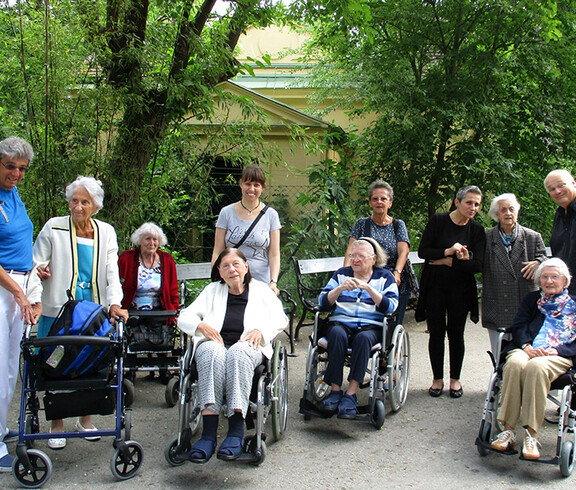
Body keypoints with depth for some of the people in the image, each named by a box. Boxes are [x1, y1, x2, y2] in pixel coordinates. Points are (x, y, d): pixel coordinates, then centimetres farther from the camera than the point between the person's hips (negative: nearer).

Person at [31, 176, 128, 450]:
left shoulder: (106, 232, 8)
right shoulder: (53, 228, 1)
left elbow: (112, 271, 1)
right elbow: (36, 264, 2)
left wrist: (114, 303, -14)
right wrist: (35, 285, -19)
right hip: (58, 311, -2)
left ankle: (84, 419, 23)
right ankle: (57, 424, 15)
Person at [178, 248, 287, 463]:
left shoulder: (261, 289, 26)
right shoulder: (213, 290, 29)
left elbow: (280, 318, 14)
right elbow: (184, 317, 20)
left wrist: (261, 331, -7)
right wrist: (201, 326, -4)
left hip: (246, 346, -1)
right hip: (215, 343, 1)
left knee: (238, 354, -39)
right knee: (213, 353, -37)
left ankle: (236, 431, -46)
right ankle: (208, 432, -47)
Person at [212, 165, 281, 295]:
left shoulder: (271, 215, 6)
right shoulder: (226, 213, 7)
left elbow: (274, 254, 3)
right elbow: (217, 253, 6)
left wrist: (273, 282, -12)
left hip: (262, 283, 0)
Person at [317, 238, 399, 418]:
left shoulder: (384, 277, 14)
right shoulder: (341, 274, 20)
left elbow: (390, 307, -4)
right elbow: (323, 303, 7)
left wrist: (368, 288, -15)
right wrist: (341, 288, -10)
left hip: (371, 327, -1)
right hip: (341, 323, 2)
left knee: (363, 337, -35)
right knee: (337, 334, -33)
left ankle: (351, 394, -34)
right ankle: (335, 390, -30)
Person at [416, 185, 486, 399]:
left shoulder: (476, 230, 0)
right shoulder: (438, 221, -4)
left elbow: (477, 265, -6)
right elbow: (423, 251, -8)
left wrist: (449, 262, -11)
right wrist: (448, 251, -19)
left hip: (460, 288, 1)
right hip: (434, 285, -1)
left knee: (456, 333, 5)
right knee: (436, 332, 3)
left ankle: (455, 379, 19)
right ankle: (437, 379, 16)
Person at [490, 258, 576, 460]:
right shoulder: (531, 299, 26)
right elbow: (518, 327, 12)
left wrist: (556, 350, -12)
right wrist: (527, 347, -9)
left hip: (559, 356, -2)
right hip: (527, 350, 2)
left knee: (536, 367, -37)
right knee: (515, 364, -35)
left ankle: (531, 435, -36)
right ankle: (508, 430, -33)